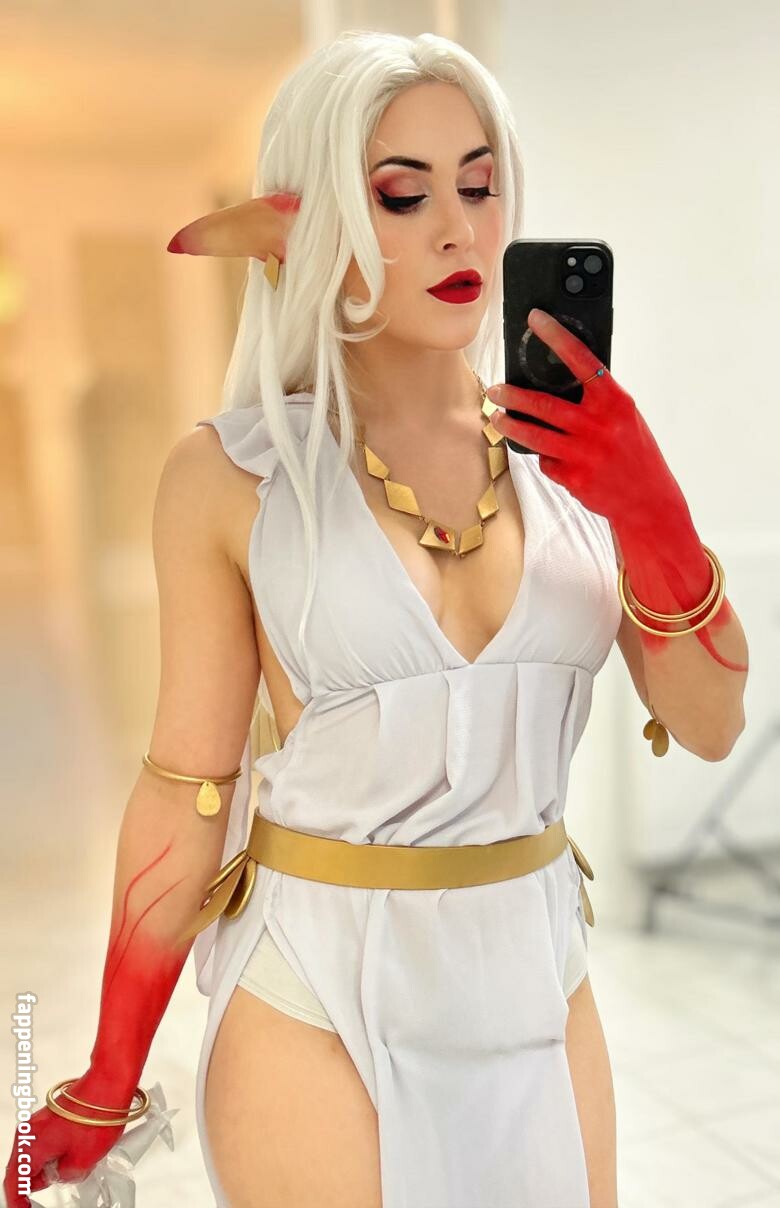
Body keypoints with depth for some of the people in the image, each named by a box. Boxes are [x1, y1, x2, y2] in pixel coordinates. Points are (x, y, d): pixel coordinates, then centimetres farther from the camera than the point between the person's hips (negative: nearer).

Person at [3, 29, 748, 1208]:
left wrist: (651, 514, -20)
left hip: (540, 983, 4)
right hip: (319, 999, -3)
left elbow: (710, 725, -2)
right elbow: (187, 781, -6)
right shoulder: (233, 473, -11)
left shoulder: (568, 436, -3)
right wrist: (104, 1088, 0)